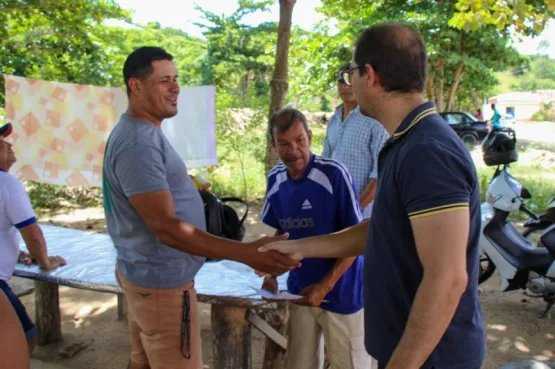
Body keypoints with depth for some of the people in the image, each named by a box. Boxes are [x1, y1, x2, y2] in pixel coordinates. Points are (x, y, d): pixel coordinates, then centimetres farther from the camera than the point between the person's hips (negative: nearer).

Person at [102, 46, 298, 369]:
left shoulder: (141, 132, 8)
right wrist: (246, 253, -37)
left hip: (145, 272, 10)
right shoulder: (139, 143, -25)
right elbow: (165, 227, -32)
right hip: (162, 281, -10)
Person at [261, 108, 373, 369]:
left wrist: (325, 286, -19)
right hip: (299, 289, 5)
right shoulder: (275, 179, -2)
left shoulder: (334, 174, -19)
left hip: (341, 291, -5)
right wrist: (271, 273, 0)